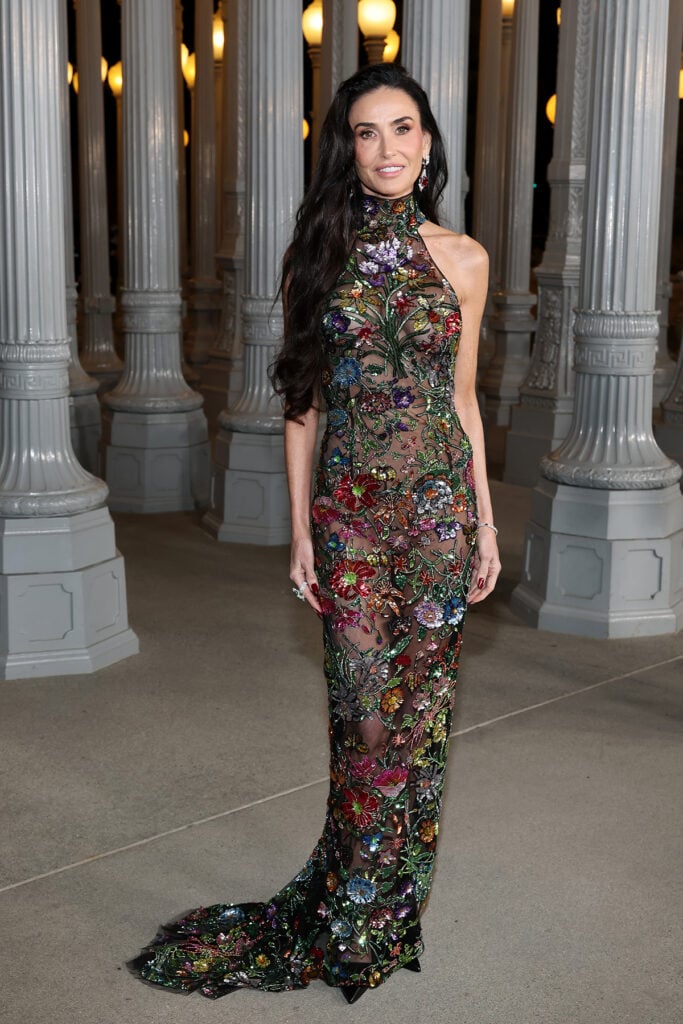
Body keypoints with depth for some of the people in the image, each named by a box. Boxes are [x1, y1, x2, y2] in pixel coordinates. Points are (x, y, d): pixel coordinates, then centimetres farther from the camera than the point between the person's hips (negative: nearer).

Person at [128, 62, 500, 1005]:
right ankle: (365, 920, 18)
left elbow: (463, 397, 9)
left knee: (419, 705, 5)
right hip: (350, 509, -1)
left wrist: (487, 523, 7)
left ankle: (370, 912, 21)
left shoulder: (462, 259, 5)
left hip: (441, 504, 1)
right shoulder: (319, 255, 3)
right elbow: (302, 400, 4)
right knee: (366, 708, 0)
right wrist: (300, 530, 0)